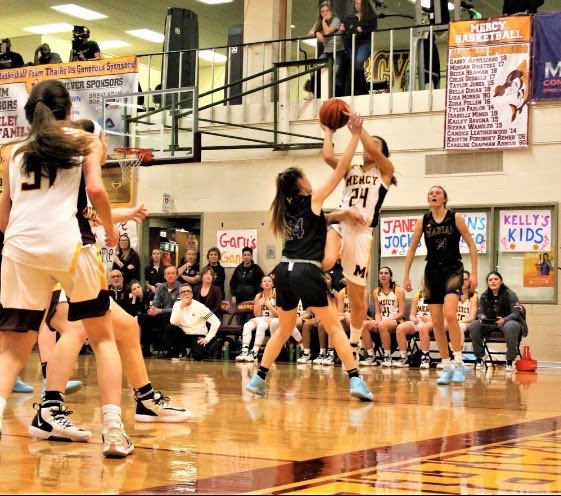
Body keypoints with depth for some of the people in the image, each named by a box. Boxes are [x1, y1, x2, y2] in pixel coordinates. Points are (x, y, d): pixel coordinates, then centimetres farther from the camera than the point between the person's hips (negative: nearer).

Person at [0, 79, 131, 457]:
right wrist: (111, 228, 13)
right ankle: (114, 431, 0)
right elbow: (95, 189, -4)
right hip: (69, 242, -2)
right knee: (103, 337, 12)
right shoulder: (86, 142, 14)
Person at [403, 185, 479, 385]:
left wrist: (474, 273, -4)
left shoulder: (455, 218, -2)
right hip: (432, 272, 4)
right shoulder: (422, 221, 5)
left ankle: (458, 363, -14)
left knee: (450, 315, -23)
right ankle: (446, 367, 10)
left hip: (453, 271, -4)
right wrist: (406, 275, 5)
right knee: (436, 322, 1)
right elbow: (412, 249, 10)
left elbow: (471, 245, 1)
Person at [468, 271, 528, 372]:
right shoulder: (484, 296, 5)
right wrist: (482, 317, -22)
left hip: (507, 322, -4)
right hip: (489, 324, 4)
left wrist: (504, 320, -34)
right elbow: (480, 312, 5)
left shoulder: (510, 294, -8)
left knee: (511, 326, -41)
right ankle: (479, 359, -14)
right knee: (473, 325, -25)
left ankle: (510, 362, -29)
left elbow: (515, 313, -13)